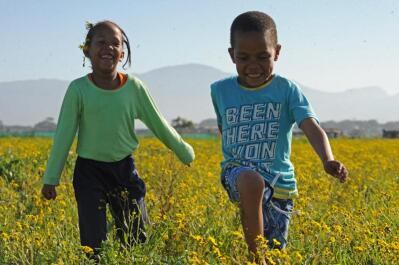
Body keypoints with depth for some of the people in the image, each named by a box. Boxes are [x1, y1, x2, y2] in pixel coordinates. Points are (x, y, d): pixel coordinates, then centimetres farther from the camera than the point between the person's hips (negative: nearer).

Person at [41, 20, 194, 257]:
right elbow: (64, 136, -3)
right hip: (89, 171, -2)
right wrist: (51, 179, -1)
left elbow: (158, 124, 9)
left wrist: (186, 154, 16)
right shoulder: (78, 89, -8)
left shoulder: (134, 87, -3)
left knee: (137, 237, 4)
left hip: (124, 169, 2)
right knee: (94, 244, -5)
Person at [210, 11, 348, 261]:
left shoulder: (287, 89, -5)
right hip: (237, 172, 0)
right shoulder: (220, 90, 3)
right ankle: (254, 254, -28)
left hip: (278, 180, 1)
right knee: (252, 182, -37)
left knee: (274, 250, 3)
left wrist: (328, 160, -37)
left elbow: (312, 128, -20)